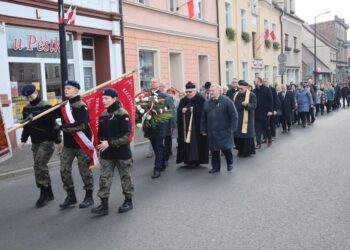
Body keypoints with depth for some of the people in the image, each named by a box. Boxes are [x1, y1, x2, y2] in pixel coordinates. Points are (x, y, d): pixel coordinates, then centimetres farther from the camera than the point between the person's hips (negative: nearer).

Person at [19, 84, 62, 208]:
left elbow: (53, 125, -17)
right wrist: (23, 140, 19)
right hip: (35, 142, 8)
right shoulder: (26, 109, 10)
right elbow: (26, 125, 20)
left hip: (47, 141, -8)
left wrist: (57, 141, -18)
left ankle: (44, 194, -4)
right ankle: (49, 193, 19)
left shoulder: (45, 107, -14)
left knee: (39, 165, -15)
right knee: (40, 167, 9)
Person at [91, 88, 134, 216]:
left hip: (121, 152, -6)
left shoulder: (122, 114, -13)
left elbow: (126, 135, -20)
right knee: (104, 178, 4)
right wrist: (100, 146, 9)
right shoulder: (103, 115, 8)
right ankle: (104, 204, 10)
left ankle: (128, 201, 25)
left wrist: (110, 143, -23)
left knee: (125, 176, 9)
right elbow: (100, 133, 15)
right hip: (106, 153, 6)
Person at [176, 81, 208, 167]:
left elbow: (203, 111, -15)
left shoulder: (201, 99, -5)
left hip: (197, 126, -5)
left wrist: (192, 109, -16)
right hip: (185, 126, 5)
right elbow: (178, 112, 7)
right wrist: (182, 111, -14)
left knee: (196, 143, -3)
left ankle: (196, 160, 7)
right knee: (186, 143, 4)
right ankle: (188, 160, 13)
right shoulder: (183, 101, 12)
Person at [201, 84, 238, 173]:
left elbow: (233, 115, -6)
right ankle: (216, 167, 21)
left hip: (224, 131, -4)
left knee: (226, 148, 1)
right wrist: (203, 130, 10)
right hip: (212, 132, 4)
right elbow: (203, 118, 13)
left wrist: (232, 128, -10)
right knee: (214, 150, 8)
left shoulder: (226, 101, -5)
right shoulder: (207, 103, 9)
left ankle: (230, 163, 27)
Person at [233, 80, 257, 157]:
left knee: (246, 135, -2)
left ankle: (247, 152, 10)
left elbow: (254, 105, -14)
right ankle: (241, 151, 22)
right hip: (237, 119, 5)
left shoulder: (251, 95, -5)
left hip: (247, 119, -5)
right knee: (237, 136, 6)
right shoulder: (236, 95, 10)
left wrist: (247, 105, -32)